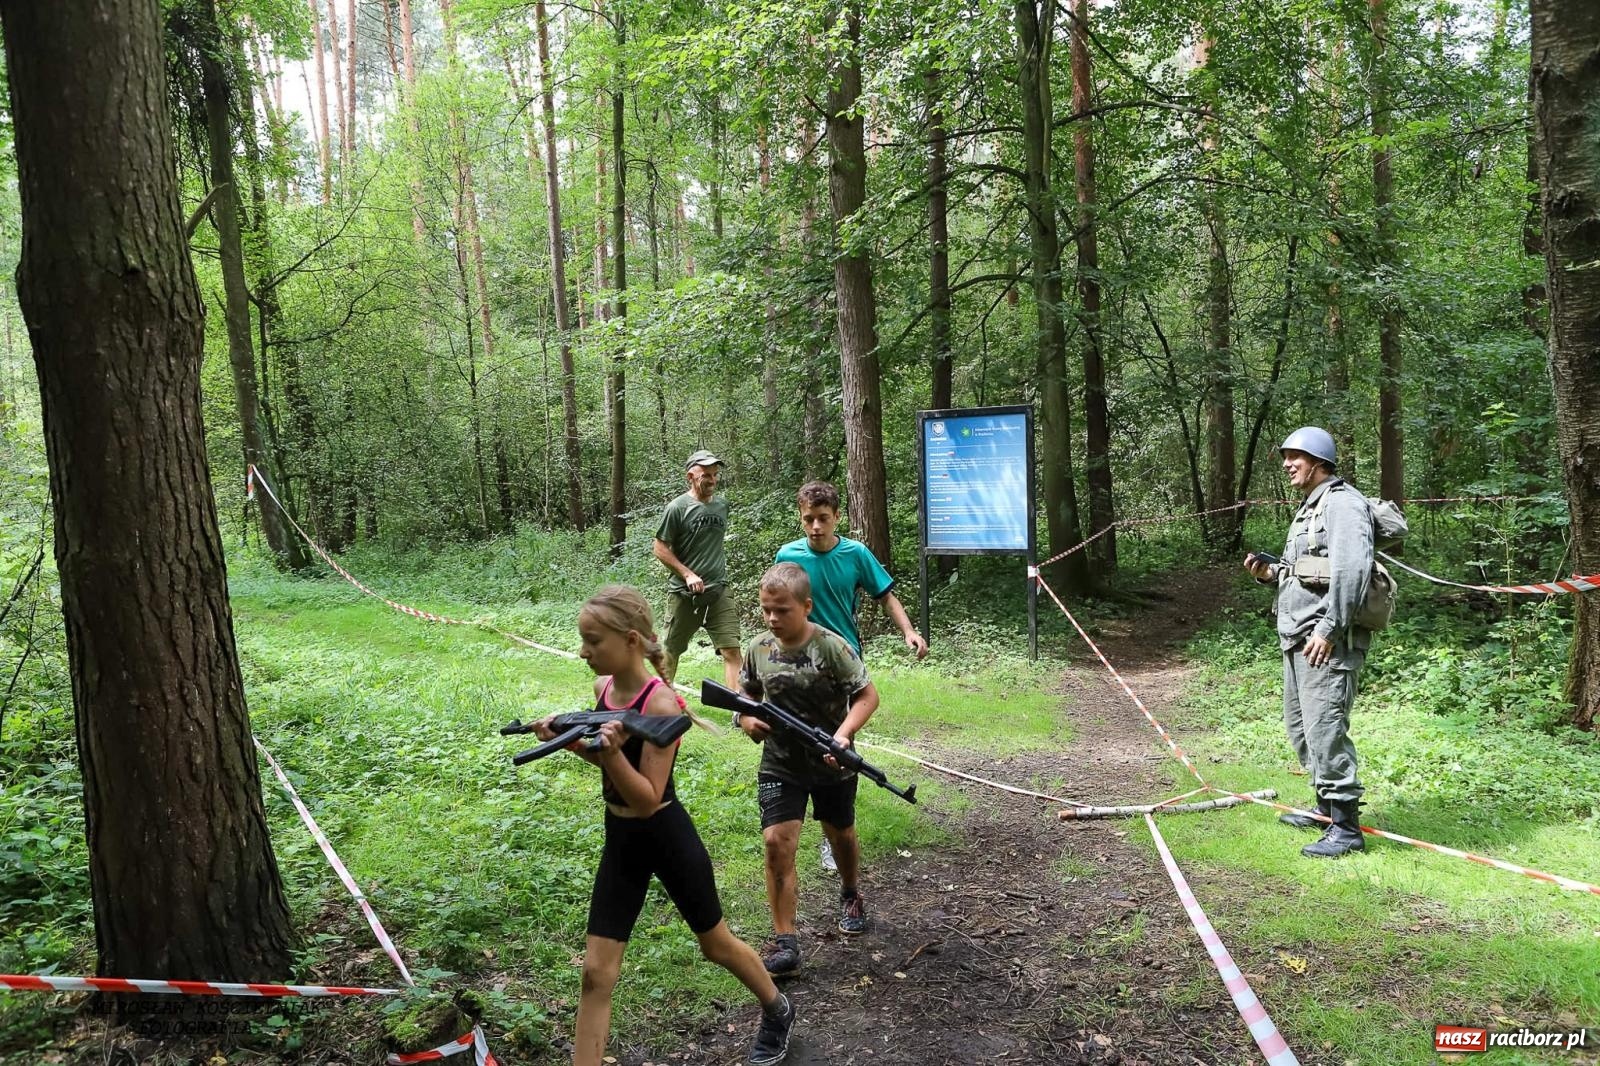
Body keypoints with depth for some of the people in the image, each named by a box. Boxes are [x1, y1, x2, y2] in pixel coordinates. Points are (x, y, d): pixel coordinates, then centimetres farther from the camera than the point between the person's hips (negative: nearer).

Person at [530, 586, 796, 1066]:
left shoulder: (661, 703, -26)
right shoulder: (603, 688, -4)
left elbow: (648, 799, -25)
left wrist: (612, 753, -40)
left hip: (668, 838, -6)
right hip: (620, 839, 6)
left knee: (716, 944, 17)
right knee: (596, 970, 5)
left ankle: (777, 1012, 45)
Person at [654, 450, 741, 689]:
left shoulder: (722, 505, 7)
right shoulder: (678, 508, -8)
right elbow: (660, 548, -7)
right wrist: (688, 574, -14)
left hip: (719, 591, 3)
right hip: (684, 593, -3)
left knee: (732, 651, -8)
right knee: (672, 650, 13)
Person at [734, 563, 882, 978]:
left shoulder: (831, 646, -19)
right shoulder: (759, 648, -6)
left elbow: (867, 695, -15)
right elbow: (747, 694, 11)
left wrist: (843, 734, -29)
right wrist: (746, 719, -10)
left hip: (831, 763, -1)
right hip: (779, 762, 2)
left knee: (841, 835, 20)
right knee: (777, 841, -13)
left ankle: (851, 895, 51)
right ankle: (784, 942, -5)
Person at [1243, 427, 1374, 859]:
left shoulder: (1342, 503, -11)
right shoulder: (1309, 507, 21)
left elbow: (1351, 571, -22)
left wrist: (1328, 629, -25)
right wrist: (1271, 574, 8)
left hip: (1327, 641, -11)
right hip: (1299, 637, 11)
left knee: (1325, 730, -10)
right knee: (1300, 726, 18)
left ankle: (1345, 826, -2)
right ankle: (1326, 807, 32)